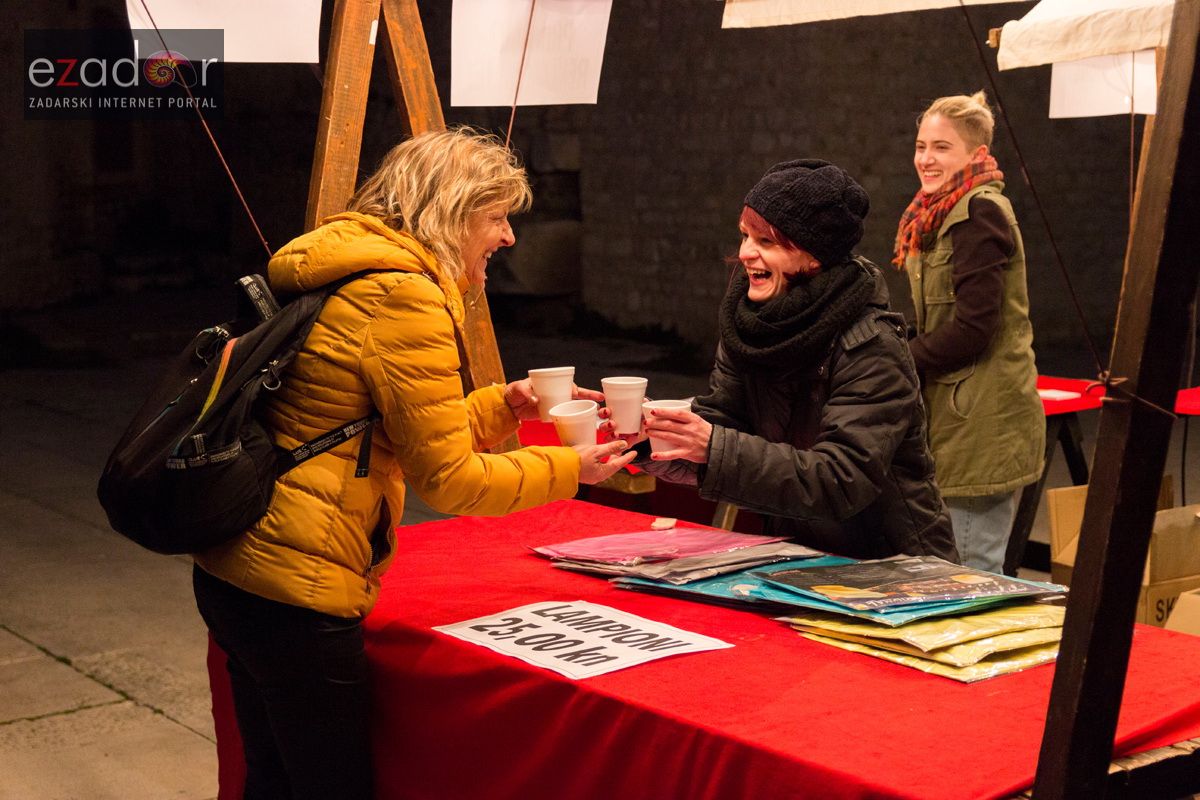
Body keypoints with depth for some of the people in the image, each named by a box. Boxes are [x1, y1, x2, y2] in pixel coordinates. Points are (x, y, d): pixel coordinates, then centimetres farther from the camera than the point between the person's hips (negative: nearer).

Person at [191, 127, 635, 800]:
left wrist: (503, 407, 12)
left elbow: (418, 433, 21)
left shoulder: (356, 276, 14)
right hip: (295, 589, -10)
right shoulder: (404, 296, -16)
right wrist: (567, 468, -4)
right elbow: (447, 479, -14)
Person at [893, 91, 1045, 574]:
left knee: (970, 573, -6)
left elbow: (972, 328, -19)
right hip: (957, 414, 10)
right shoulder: (938, 214, 18)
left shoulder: (980, 212, -13)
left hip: (984, 421, -10)